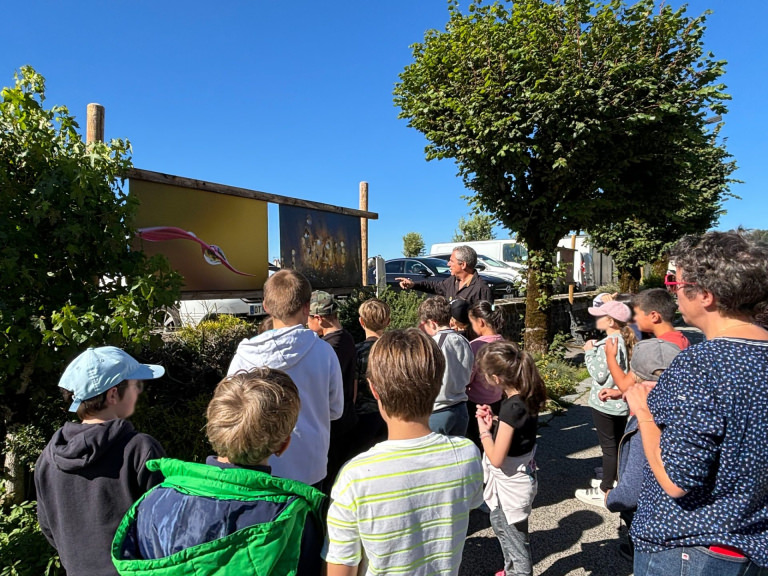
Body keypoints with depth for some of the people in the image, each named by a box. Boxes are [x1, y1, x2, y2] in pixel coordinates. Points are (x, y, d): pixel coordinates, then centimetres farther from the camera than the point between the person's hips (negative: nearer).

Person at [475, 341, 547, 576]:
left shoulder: (512, 407, -31)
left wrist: (483, 429, -15)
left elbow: (496, 458, -28)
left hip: (511, 484, -9)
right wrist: (494, 421, -6)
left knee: (514, 538, 14)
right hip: (513, 480, 9)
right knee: (500, 524, 29)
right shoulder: (526, 397, -7)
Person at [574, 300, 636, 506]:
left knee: (609, 447, 1)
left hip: (605, 403, -9)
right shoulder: (626, 340, 4)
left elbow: (599, 374, -21)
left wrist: (589, 352, -12)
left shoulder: (607, 344, -23)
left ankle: (605, 492, 13)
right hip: (622, 402, 9)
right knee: (619, 444, 20)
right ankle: (615, 481, 36)